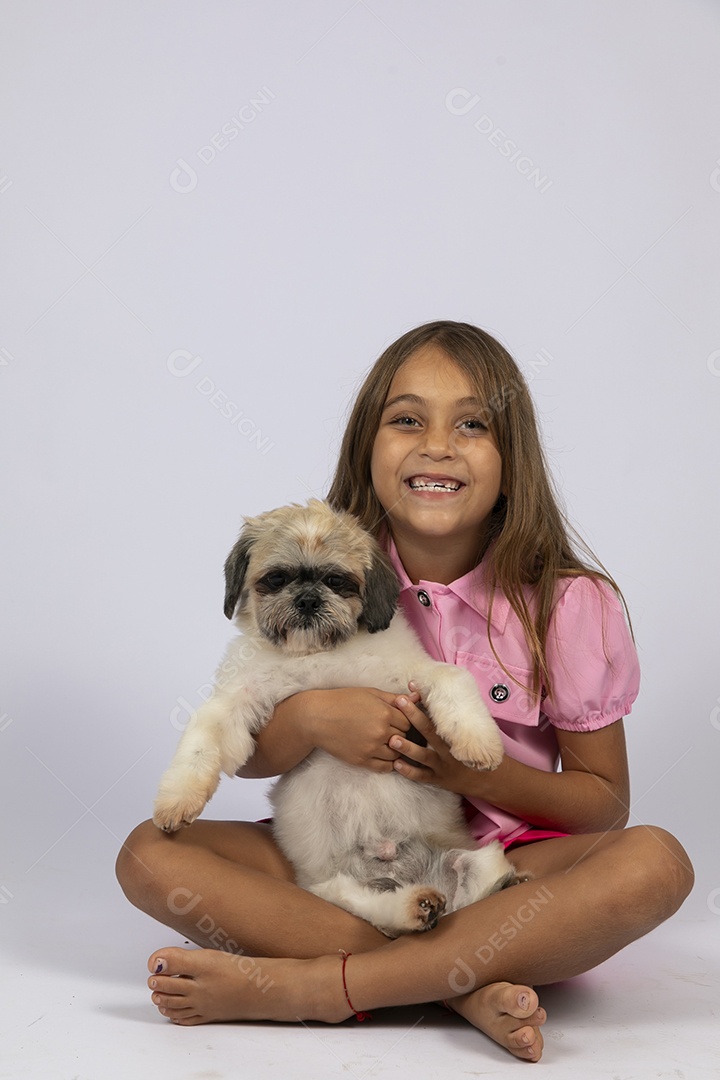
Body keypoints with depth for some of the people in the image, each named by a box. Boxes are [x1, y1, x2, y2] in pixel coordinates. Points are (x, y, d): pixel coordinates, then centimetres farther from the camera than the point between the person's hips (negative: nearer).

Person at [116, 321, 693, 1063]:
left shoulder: (567, 604, -8)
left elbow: (606, 801, -2)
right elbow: (245, 755, 2)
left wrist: (476, 772, -19)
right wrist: (309, 719, -21)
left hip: (499, 872, -1)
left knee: (655, 862, -31)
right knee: (150, 854, -19)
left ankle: (310, 986, -29)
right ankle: (464, 987, -25)